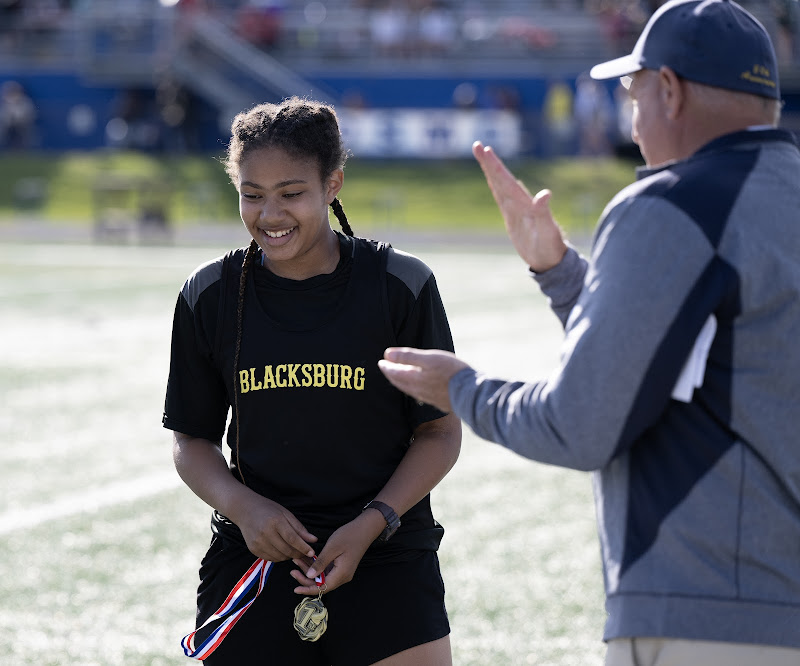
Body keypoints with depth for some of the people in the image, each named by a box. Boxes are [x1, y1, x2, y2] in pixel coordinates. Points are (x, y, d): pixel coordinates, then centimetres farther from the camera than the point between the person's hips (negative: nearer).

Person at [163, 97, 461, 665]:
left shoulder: (401, 286, -4)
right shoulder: (210, 298, 3)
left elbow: (441, 432, 0)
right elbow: (192, 437, 10)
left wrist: (371, 524, -12)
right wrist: (243, 507, -10)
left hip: (387, 559, -2)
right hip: (254, 562, 2)